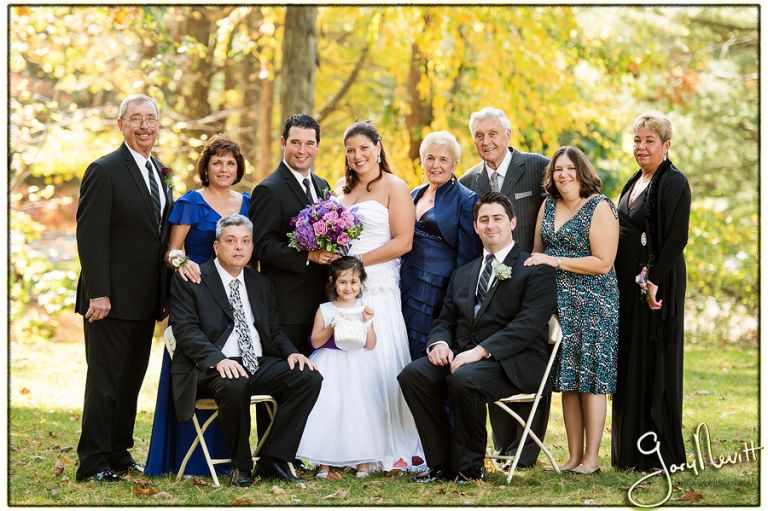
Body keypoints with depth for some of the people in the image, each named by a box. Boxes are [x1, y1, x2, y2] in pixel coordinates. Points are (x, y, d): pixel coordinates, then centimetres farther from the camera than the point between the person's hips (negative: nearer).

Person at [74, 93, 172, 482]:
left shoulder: (157, 172, 14)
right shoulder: (104, 171, -10)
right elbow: (90, 237, -15)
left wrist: (166, 294, 13)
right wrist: (98, 293, -21)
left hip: (145, 301, 7)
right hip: (112, 299, -7)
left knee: (131, 380, 13)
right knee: (105, 381, -3)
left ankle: (119, 453, 23)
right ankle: (93, 462, 4)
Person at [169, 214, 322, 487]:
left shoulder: (261, 283, 21)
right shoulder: (189, 280, 3)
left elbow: (274, 330, 23)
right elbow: (186, 330, -8)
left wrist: (291, 352, -1)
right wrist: (218, 359, -26)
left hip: (260, 364, 6)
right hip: (214, 368, -6)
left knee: (309, 378, -19)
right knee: (234, 386, -39)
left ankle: (272, 460, -13)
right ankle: (241, 465, -17)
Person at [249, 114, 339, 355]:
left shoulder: (322, 186, 17)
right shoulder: (268, 190, -8)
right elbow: (262, 245, -16)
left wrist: (334, 251, 2)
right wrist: (308, 256, -23)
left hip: (321, 302, 7)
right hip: (287, 306, -7)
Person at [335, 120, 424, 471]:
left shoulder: (394, 188, 1)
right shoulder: (342, 188, 17)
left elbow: (403, 241, -8)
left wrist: (357, 261, -12)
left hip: (377, 287, -5)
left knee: (380, 362, -8)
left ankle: (395, 450, -3)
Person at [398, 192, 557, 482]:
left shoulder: (536, 270, 2)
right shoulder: (462, 274, 24)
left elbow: (528, 324, -12)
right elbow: (445, 320, 21)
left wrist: (480, 351, -22)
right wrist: (439, 342, -5)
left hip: (511, 363, -6)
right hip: (461, 356, 6)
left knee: (464, 379, -36)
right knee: (413, 374, -21)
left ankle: (469, 467, -16)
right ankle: (442, 465, -13)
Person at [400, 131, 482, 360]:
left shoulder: (466, 200, -5)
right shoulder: (416, 194, 14)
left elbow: (467, 256, -7)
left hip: (437, 288, -6)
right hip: (407, 285, 6)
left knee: (419, 357, -5)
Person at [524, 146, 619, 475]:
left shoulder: (599, 207, -8)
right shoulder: (548, 205, 12)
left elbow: (603, 263, -15)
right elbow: (537, 251, 23)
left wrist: (554, 261, -15)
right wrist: (533, 264, 2)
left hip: (592, 305, -6)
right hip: (557, 303, 6)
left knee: (590, 380, -3)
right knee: (567, 381, 6)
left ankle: (591, 458, 1)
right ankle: (573, 456, 11)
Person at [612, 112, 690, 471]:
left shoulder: (674, 182, -11)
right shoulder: (634, 182, 16)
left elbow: (677, 238, -17)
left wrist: (655, 280, -22)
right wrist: (625, 282, 13)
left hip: (657, 283, -9)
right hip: (628, 283, 9)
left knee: (654, 363, -5)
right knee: (628, 362, 10)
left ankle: (660, 453, 2)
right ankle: (630, 450, 17)